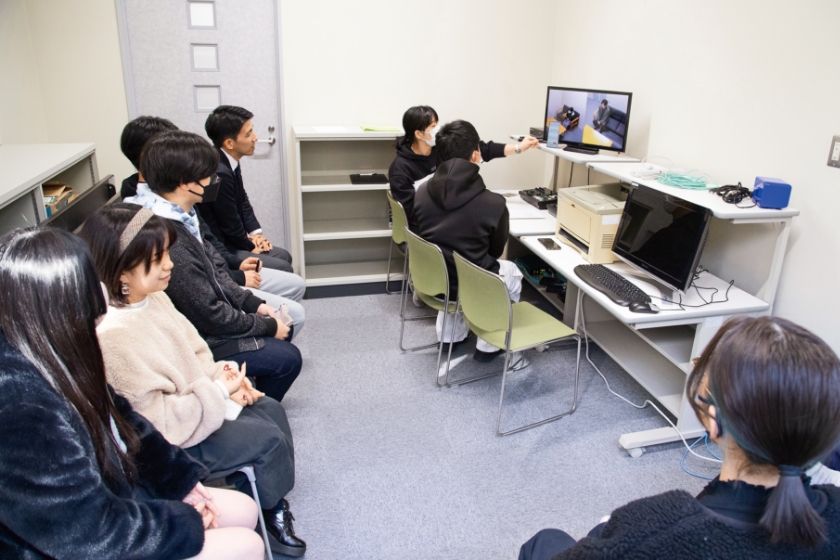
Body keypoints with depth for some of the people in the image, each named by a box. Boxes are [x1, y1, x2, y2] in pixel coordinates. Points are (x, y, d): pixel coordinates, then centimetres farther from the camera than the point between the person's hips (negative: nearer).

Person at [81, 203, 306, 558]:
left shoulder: (152, 297, -6)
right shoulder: (112, 334, -33)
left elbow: (191, 350, 7)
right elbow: (158, 421, -29)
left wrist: (220, 375, -9)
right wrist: (221, 392, -21)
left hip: (193, 397, 9)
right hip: (171, 442, -8)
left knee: (271, 409, 7)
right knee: (268, 438, -6)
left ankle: (269, 499, 24)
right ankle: (270, 516, 21)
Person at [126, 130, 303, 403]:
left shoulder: (178, 216, -3)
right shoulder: (168, 239, -33)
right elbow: (210, 316, -26)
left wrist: (253, 303, 2)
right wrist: (267, 326, -13)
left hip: (204, 317, 10)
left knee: (285, 324, 15)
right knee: (287, 359, -5)